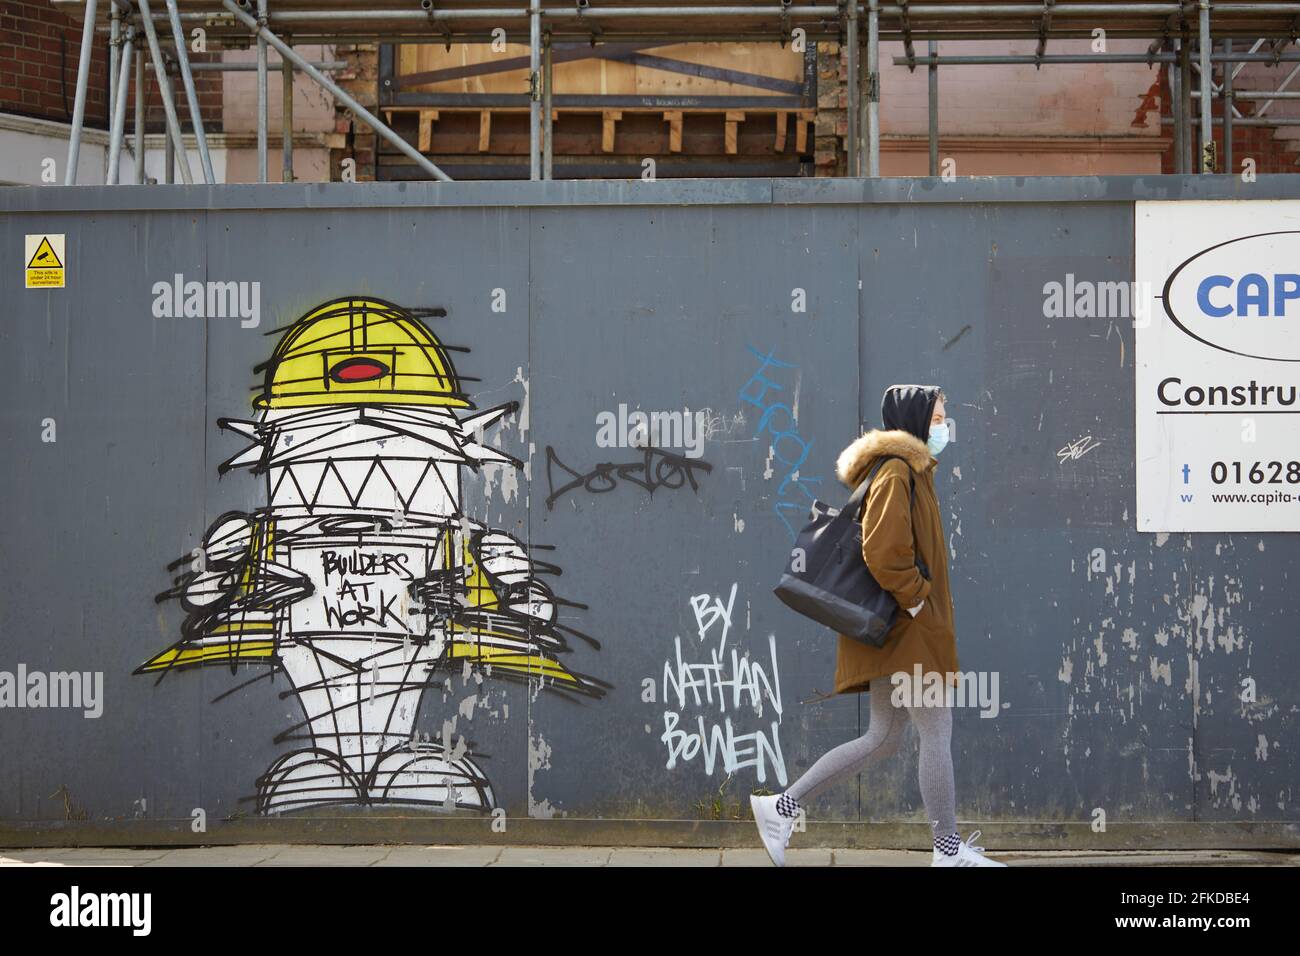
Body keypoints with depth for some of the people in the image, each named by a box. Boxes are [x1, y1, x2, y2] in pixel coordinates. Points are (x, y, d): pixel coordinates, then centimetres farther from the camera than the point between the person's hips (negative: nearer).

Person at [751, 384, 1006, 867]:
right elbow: (883, 554, -24)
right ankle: (949, 849, 5)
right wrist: (919, 602, -18)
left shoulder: (910, 472, 19)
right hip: (908, 626, -10)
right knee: (937, 732, -3)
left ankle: (783, 806, 10)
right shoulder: (896, 473, -13)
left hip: (900, 627, 10)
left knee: (883, 739, 10)